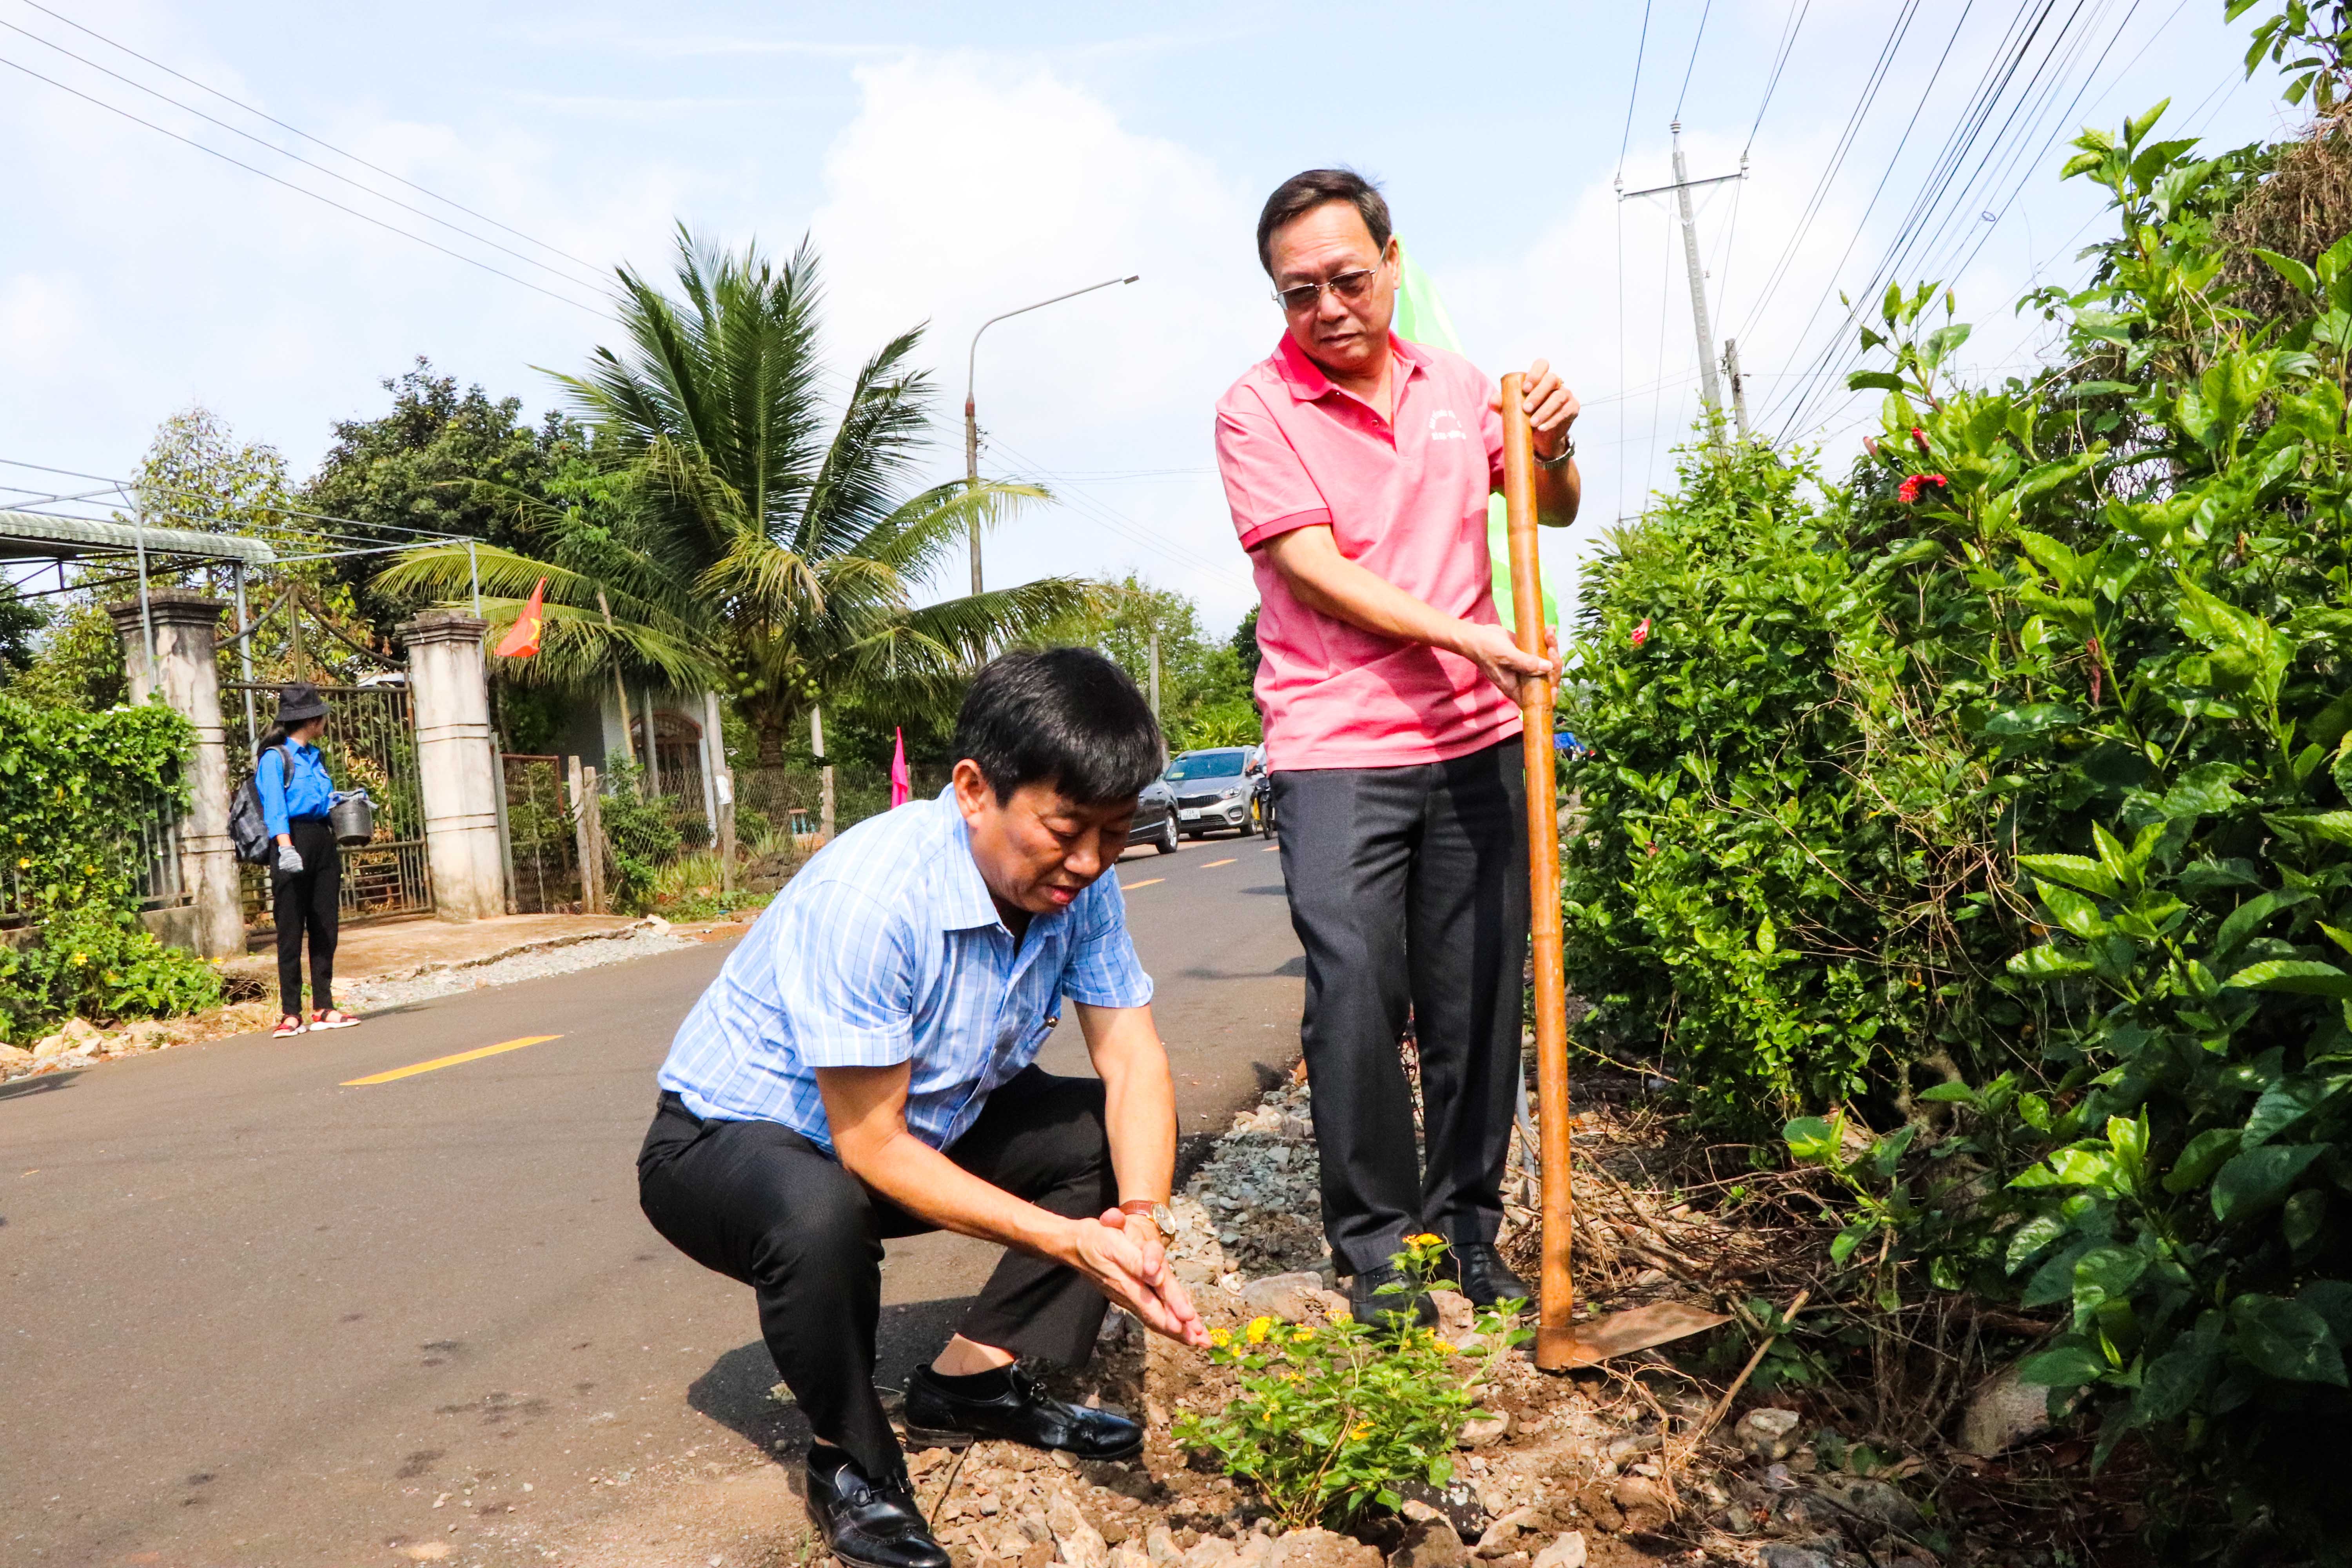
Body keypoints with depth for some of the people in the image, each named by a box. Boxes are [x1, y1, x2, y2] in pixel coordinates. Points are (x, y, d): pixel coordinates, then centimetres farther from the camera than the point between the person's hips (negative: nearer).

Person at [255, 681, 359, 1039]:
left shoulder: (315, 756, 17)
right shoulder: (275, 757, -6)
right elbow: (274, 808, -18)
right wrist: (286, 848, -29)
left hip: (323, 842, 7)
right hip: (294, 842, -7)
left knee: (326, 928, 8)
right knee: (291, 931, -3)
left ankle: (324, 1008, 14)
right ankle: (291, 1013, 2)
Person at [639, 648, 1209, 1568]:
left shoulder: (1078, 881, -14)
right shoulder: (868, 898, -35)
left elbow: (1134, 1060, -10)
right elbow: (872, 1149, -30)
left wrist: (1140, 1220, -28)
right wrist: (1067, 1240, -33)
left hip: (929, 1123, 7)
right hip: (728, 1139, -7)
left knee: (1127, 1135, -4)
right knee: (820, 1216, -39)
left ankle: (969, 1381, 3)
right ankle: (851, 1464, -9)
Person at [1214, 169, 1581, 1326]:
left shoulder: (1454, 385, 12)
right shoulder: (1255, 410, -2)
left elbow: (1552, 510, 21)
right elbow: (1314, 569, -11)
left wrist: (1552, 445, -2)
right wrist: (1467, 637, -20)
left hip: (1476, 742, 4)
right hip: (1336, 752, -4)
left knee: (1477, 999, 6)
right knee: (1355, 996, -8)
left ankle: (1466, 1225, 22)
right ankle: (1375, 1254, 7)